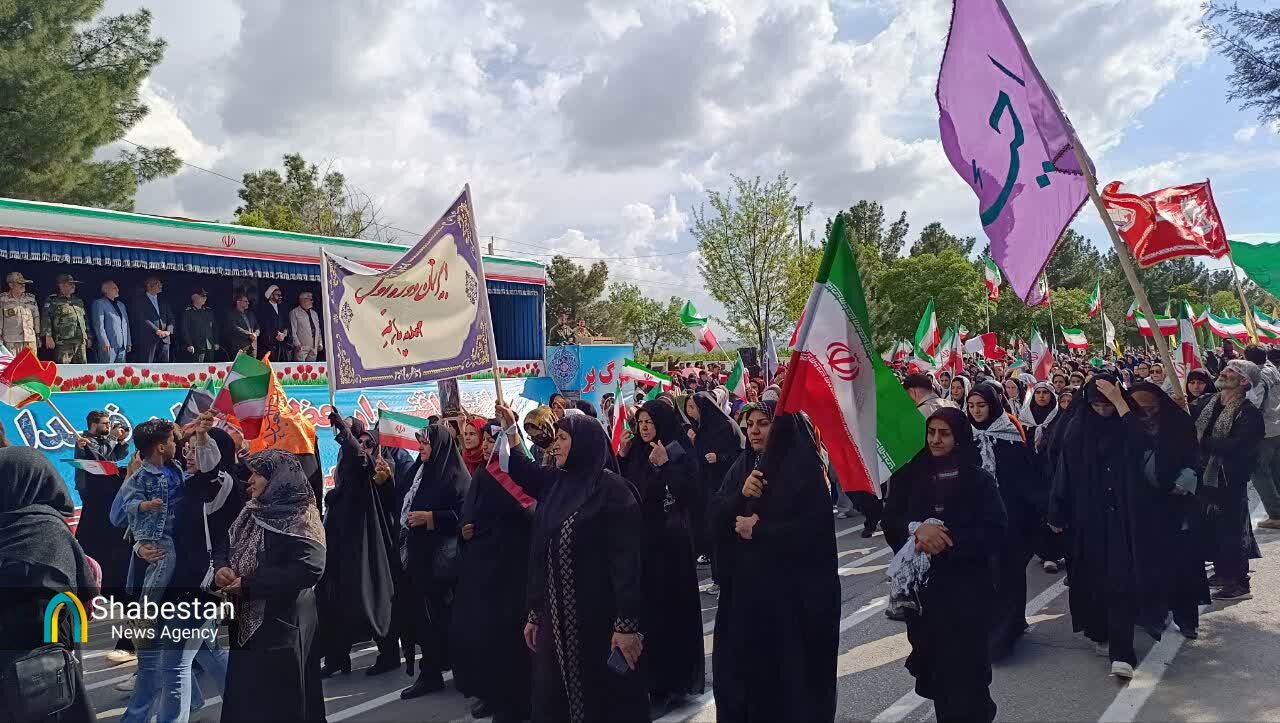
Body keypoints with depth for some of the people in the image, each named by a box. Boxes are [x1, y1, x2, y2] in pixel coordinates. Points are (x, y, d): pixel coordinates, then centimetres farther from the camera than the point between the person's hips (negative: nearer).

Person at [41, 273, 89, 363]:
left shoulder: (78, 301, 21)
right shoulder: (52, 301, 2)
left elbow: (85, 320, 25)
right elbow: (46, 319, -6)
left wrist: (88, 337, 20)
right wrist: (48, 336, -15)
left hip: (81, 341, 6)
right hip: (63, 341, -6)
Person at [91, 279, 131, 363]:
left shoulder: (121, 304, 22)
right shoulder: (99, 303, -1)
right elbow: (98, 325, -10)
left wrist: (129, 343, 15)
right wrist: (105, 343, -18)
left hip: (122, 346, 7)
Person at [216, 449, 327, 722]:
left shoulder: (302, 518, -14)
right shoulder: (252, 513, 10)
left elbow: (309, 569, -25)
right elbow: (231, 551, 14)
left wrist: (248, 584, -22)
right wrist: (223, 569, -10)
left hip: (282, 626, -7)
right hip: (246, 623, 7)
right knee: (243, 699, 14)